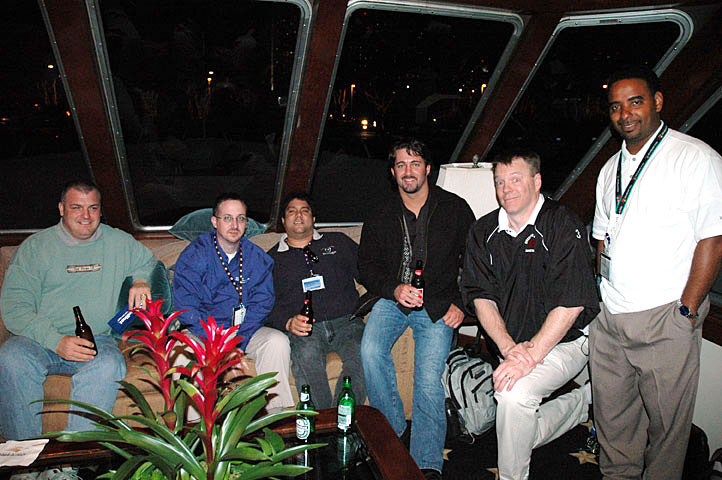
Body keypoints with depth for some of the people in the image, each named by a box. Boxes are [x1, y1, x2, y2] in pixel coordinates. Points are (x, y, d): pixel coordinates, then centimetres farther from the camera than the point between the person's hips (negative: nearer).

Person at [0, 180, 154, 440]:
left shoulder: (120, 242, 13)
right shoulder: (35, 246, 7)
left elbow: (149, 262, 33)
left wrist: (141, 280, 6)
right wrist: (56, 341, -18)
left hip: (97, 339, 0)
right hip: (39, 339, 0)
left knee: (109, 365, -33)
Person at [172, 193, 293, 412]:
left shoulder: (258, 258, 3)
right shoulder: (194, 255, -4)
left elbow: (261, 304, -2)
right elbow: (185, 306, -11)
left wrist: (236, 340, -17)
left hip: (245, 333, 2)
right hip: (203, 331, -2)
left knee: (277, 341, -25)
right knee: (182, 350, -32)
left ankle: (275, 413, -14)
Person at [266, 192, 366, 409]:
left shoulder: (338, 242, 23)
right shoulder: (273, 259, 20)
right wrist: (288, 322, -10)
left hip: (345, 321, 1)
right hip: (302, 329, 0)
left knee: (362, 353, -31)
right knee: (306, 355, -35)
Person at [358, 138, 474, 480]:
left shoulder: (455, 209, 3)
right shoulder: (380, 218, 8)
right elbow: (367, 268, 7)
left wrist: (462, 304, -2)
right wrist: (395, 289, -12)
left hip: (438, 307, -2)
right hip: (393, 300, 2)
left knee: (428, 378, -18)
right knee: (370, 351, -24)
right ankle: (392, 429, -4)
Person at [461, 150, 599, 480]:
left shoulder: (563, 225, -13)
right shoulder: (483, 232, 1)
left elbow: (571, 304, -19)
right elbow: (481, 297, -4)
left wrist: (531, 354, -26)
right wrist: (510, 348, -18)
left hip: (565, 340, -5)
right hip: (511, 345, 6)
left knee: (514, 393, -30)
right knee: (524, 436, 9)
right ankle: (585, 400, 34)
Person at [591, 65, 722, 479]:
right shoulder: (611, 169, 15)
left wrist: (686, 311, -12)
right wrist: (600, 299, 11)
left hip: (665, 320, -5)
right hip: (609, 319, 6)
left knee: (666, 422, 5)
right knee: (611, 414, 14)